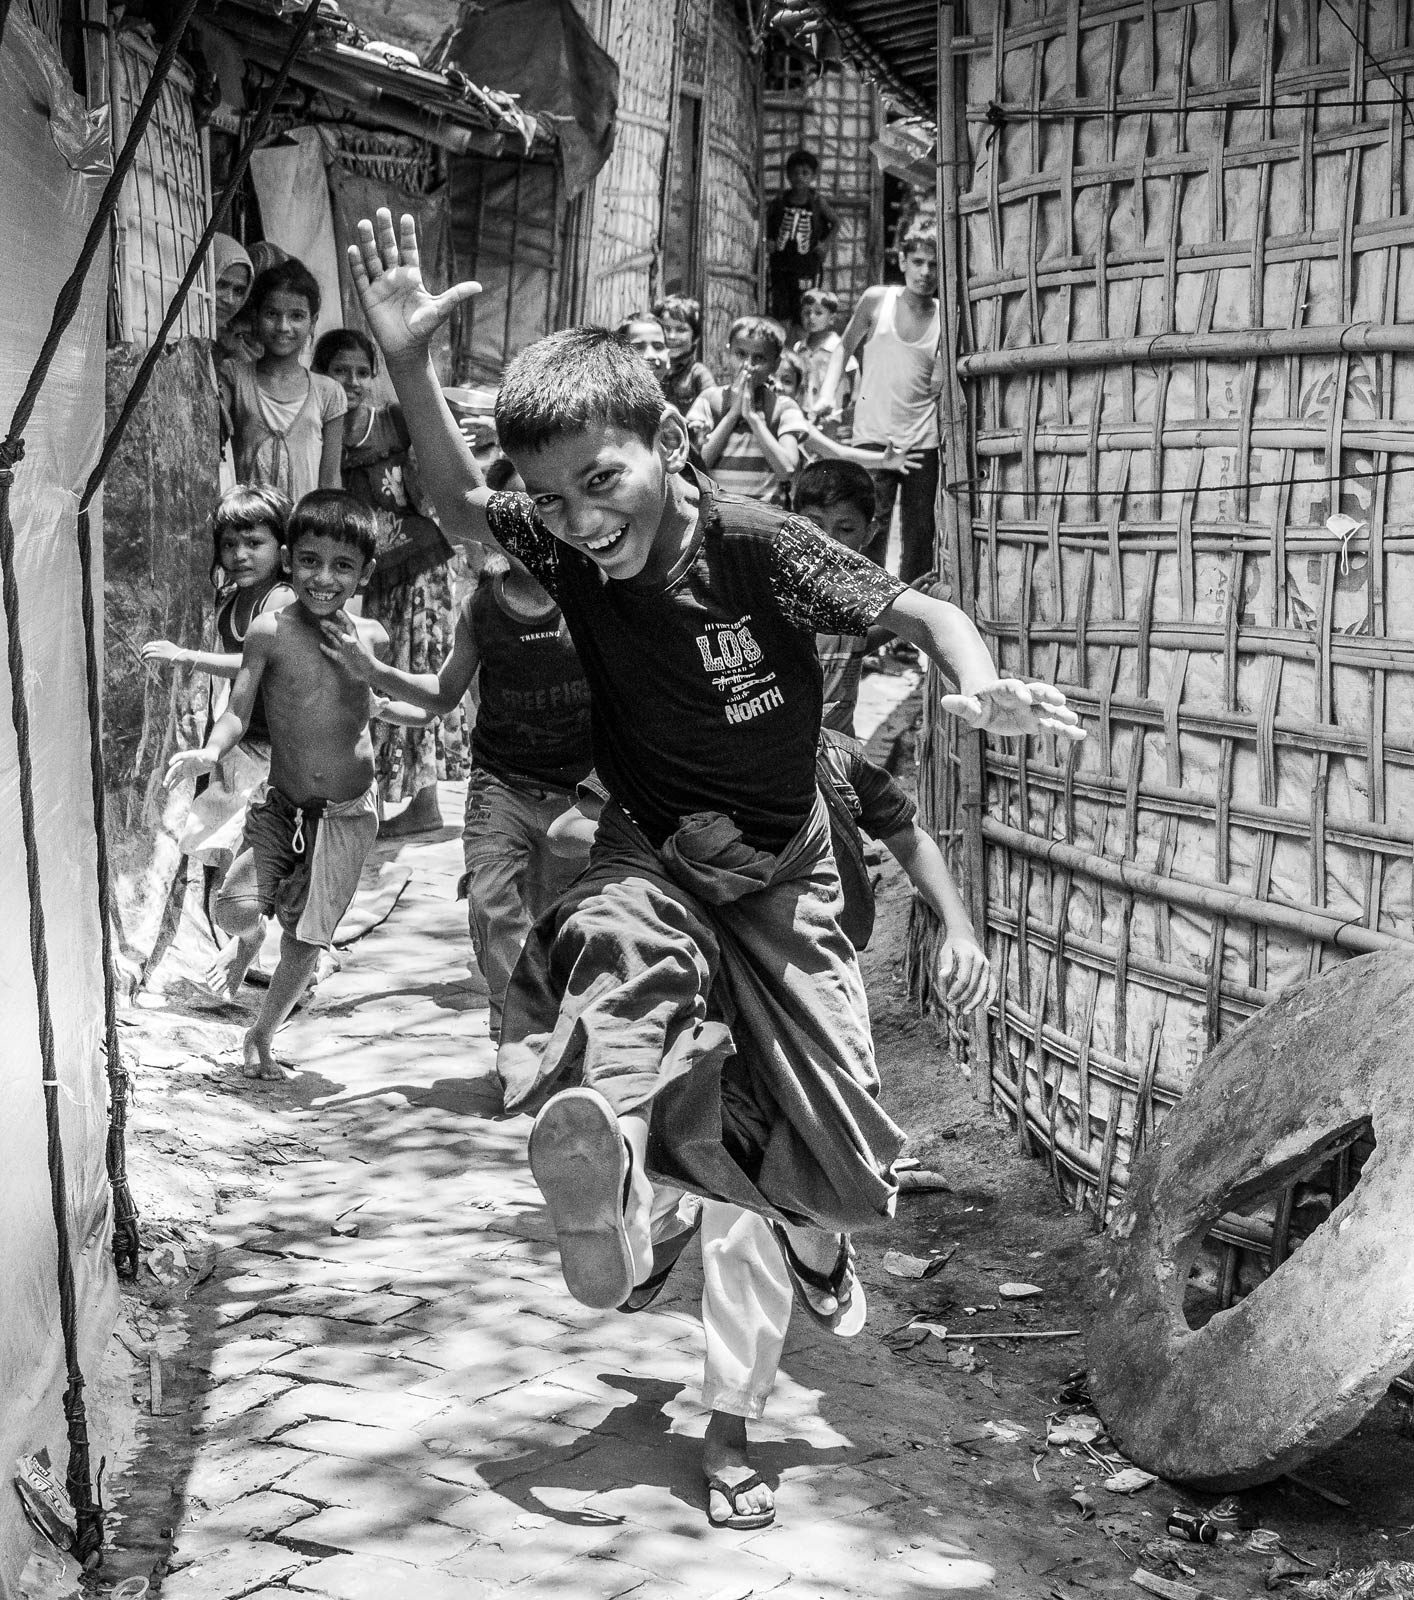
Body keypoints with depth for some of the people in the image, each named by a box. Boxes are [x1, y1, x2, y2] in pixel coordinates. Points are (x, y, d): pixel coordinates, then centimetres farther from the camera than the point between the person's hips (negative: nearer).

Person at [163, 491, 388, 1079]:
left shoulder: (370, 638, -2)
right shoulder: (270, 632, -11)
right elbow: (238, 712, -14)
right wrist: (208, 752, -29)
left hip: (347, 815, 2)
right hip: (280, 807, -1)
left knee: (306, 942, 4)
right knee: (237, 910, -21)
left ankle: (262, 1037, 31)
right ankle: (247, 943, 19)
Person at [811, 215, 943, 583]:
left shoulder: (944, 317, 4)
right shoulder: (876, 300, 1)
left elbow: (942, 383, 9)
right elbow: (845, 348, 11)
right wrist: (827, 394, -1)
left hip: (923, 439, 2)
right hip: (874, 435, -2)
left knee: (920, 531, 7)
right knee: (872, 527, -10)